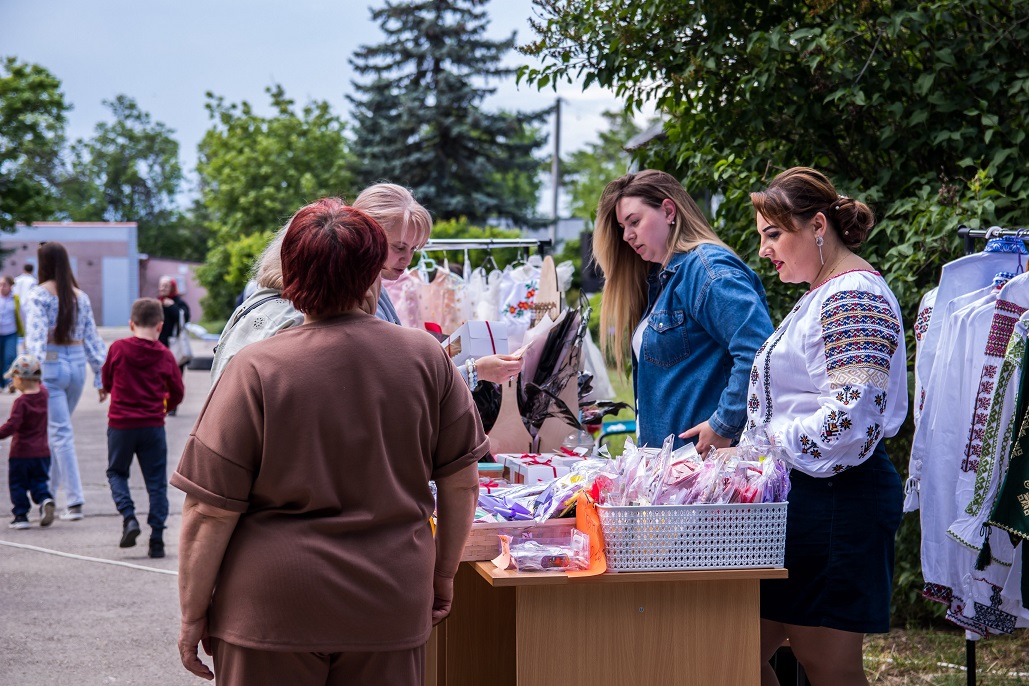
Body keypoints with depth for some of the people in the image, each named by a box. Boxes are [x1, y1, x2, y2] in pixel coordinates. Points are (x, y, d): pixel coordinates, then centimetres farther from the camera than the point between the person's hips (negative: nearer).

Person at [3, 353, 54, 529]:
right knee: (39, 481, 14)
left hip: (21, 452, -5)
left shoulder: (21, 402, -17)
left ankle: (20, 516, 9)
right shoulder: (43, 394, 1)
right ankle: (45, 500, -13)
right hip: (42, 451, 6)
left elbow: (12, 425, -25)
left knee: (18, 485, 8)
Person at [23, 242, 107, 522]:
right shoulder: (80, 296, 8)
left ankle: (74, 501, -8)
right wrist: (102, 375, 12)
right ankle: (48, 490, 29)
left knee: (60, 433, -4)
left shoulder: (37, 295, -8)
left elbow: (36, 336, -17)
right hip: (76, 365, 5)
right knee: (57, 430, 19)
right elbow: (92, 338, 9)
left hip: (51, 364, -5)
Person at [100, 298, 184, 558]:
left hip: (120, 424, 0)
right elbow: (177, 393, 6)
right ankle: (156, 540, 3)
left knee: (116, 472, 19)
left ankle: (129, 517, -4)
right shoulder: (165, 355, -3)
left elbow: (106, 382, 8)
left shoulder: (117, 349, -5)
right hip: (153, 426, 0)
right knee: (156, 482, 7)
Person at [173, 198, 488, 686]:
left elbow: (209, 511, -11)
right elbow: (461, 482, 3)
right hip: (392, 607, 2)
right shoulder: (426, 357, -4)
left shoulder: (256, 370, -12)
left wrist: (193, 614, 1)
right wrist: (443, 576, 17)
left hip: (274, 607, -2)